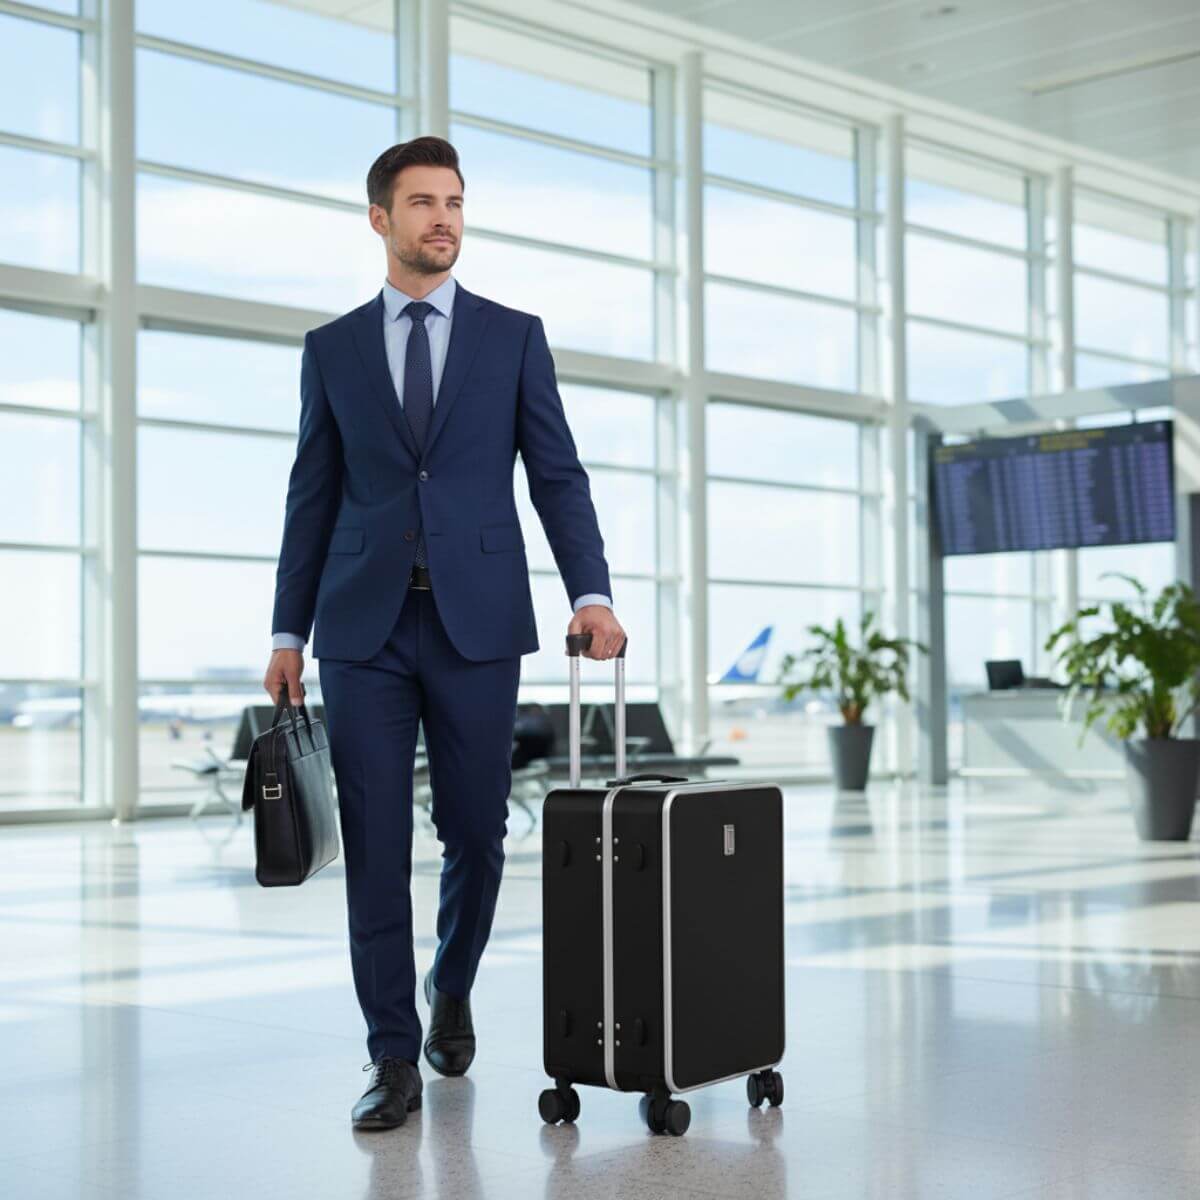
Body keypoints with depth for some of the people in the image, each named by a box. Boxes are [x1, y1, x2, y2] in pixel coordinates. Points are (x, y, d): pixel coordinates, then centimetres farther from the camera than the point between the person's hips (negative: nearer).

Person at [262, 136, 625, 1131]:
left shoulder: (514, 336, 7)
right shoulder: (333, 348, 10)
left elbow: (558, 477, 3)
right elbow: (313, 497, 10)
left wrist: (592, 592, -12)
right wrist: (289, 633, 6)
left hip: (478, 622, 0)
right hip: (365, 626, 1)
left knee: (476, 833, 6)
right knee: (376, 845, -1)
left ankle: (451, 990, 34)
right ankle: (395, 1058, 8)